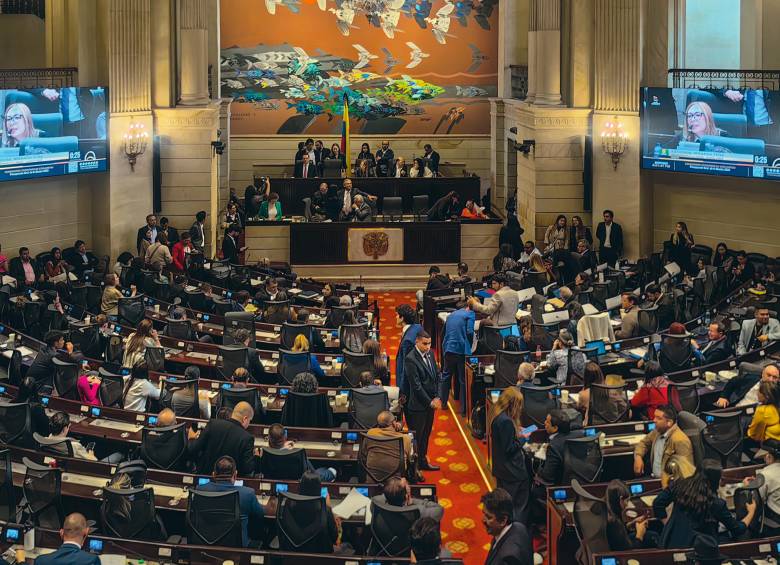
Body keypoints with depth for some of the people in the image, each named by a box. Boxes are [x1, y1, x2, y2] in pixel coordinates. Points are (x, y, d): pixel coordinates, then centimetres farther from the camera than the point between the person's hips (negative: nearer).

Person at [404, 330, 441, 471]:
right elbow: (416, 385, -20)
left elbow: (437, 376, 10)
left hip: (431, 402, 8)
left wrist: (437, 397, 0)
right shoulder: (410, 359, -20)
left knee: (426, 433, 18)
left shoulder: (430, 354, 4)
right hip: (417, 405, -8)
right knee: (416, 436, 2)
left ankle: (423, 461, 32)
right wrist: (430, 402, -15)